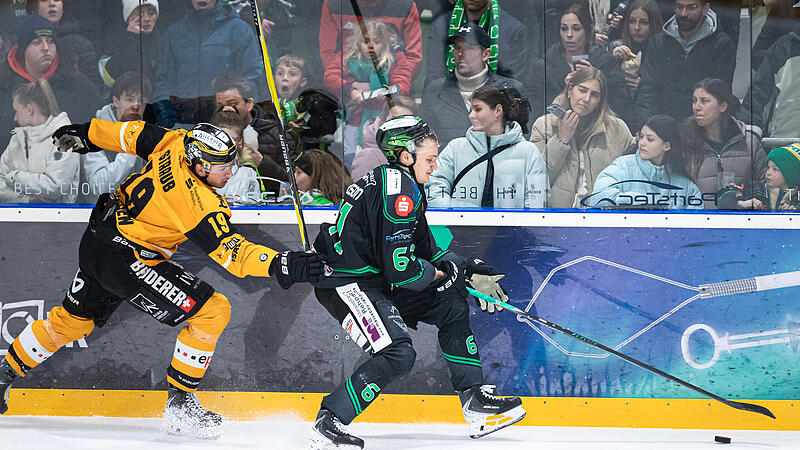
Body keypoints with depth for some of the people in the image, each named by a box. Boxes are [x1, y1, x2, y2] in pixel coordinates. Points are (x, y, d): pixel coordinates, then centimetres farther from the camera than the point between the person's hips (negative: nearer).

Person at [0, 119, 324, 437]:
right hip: (125, 262, -9)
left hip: (94, 244, 9)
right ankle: (180, 404, -1)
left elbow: (131, 136, 7)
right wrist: (282, 265, -37)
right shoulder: (203, 206, -27)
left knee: (73, 318, 29)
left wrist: (85, 134, 22)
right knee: (213, 310, -9)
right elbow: (231, 253, -30)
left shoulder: (175, 143, -7)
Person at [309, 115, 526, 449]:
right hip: (344, 283, -11)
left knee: (452, 305, 13)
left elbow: (424, 248, 21)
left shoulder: (399, 183, 13)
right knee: (398, 354, -24)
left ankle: (476, 404, 17)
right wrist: (442, 273, -6)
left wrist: (469, 272, 10)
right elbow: (400, 268, -23)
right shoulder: (399, 189, -20)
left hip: (377, 279, 11)